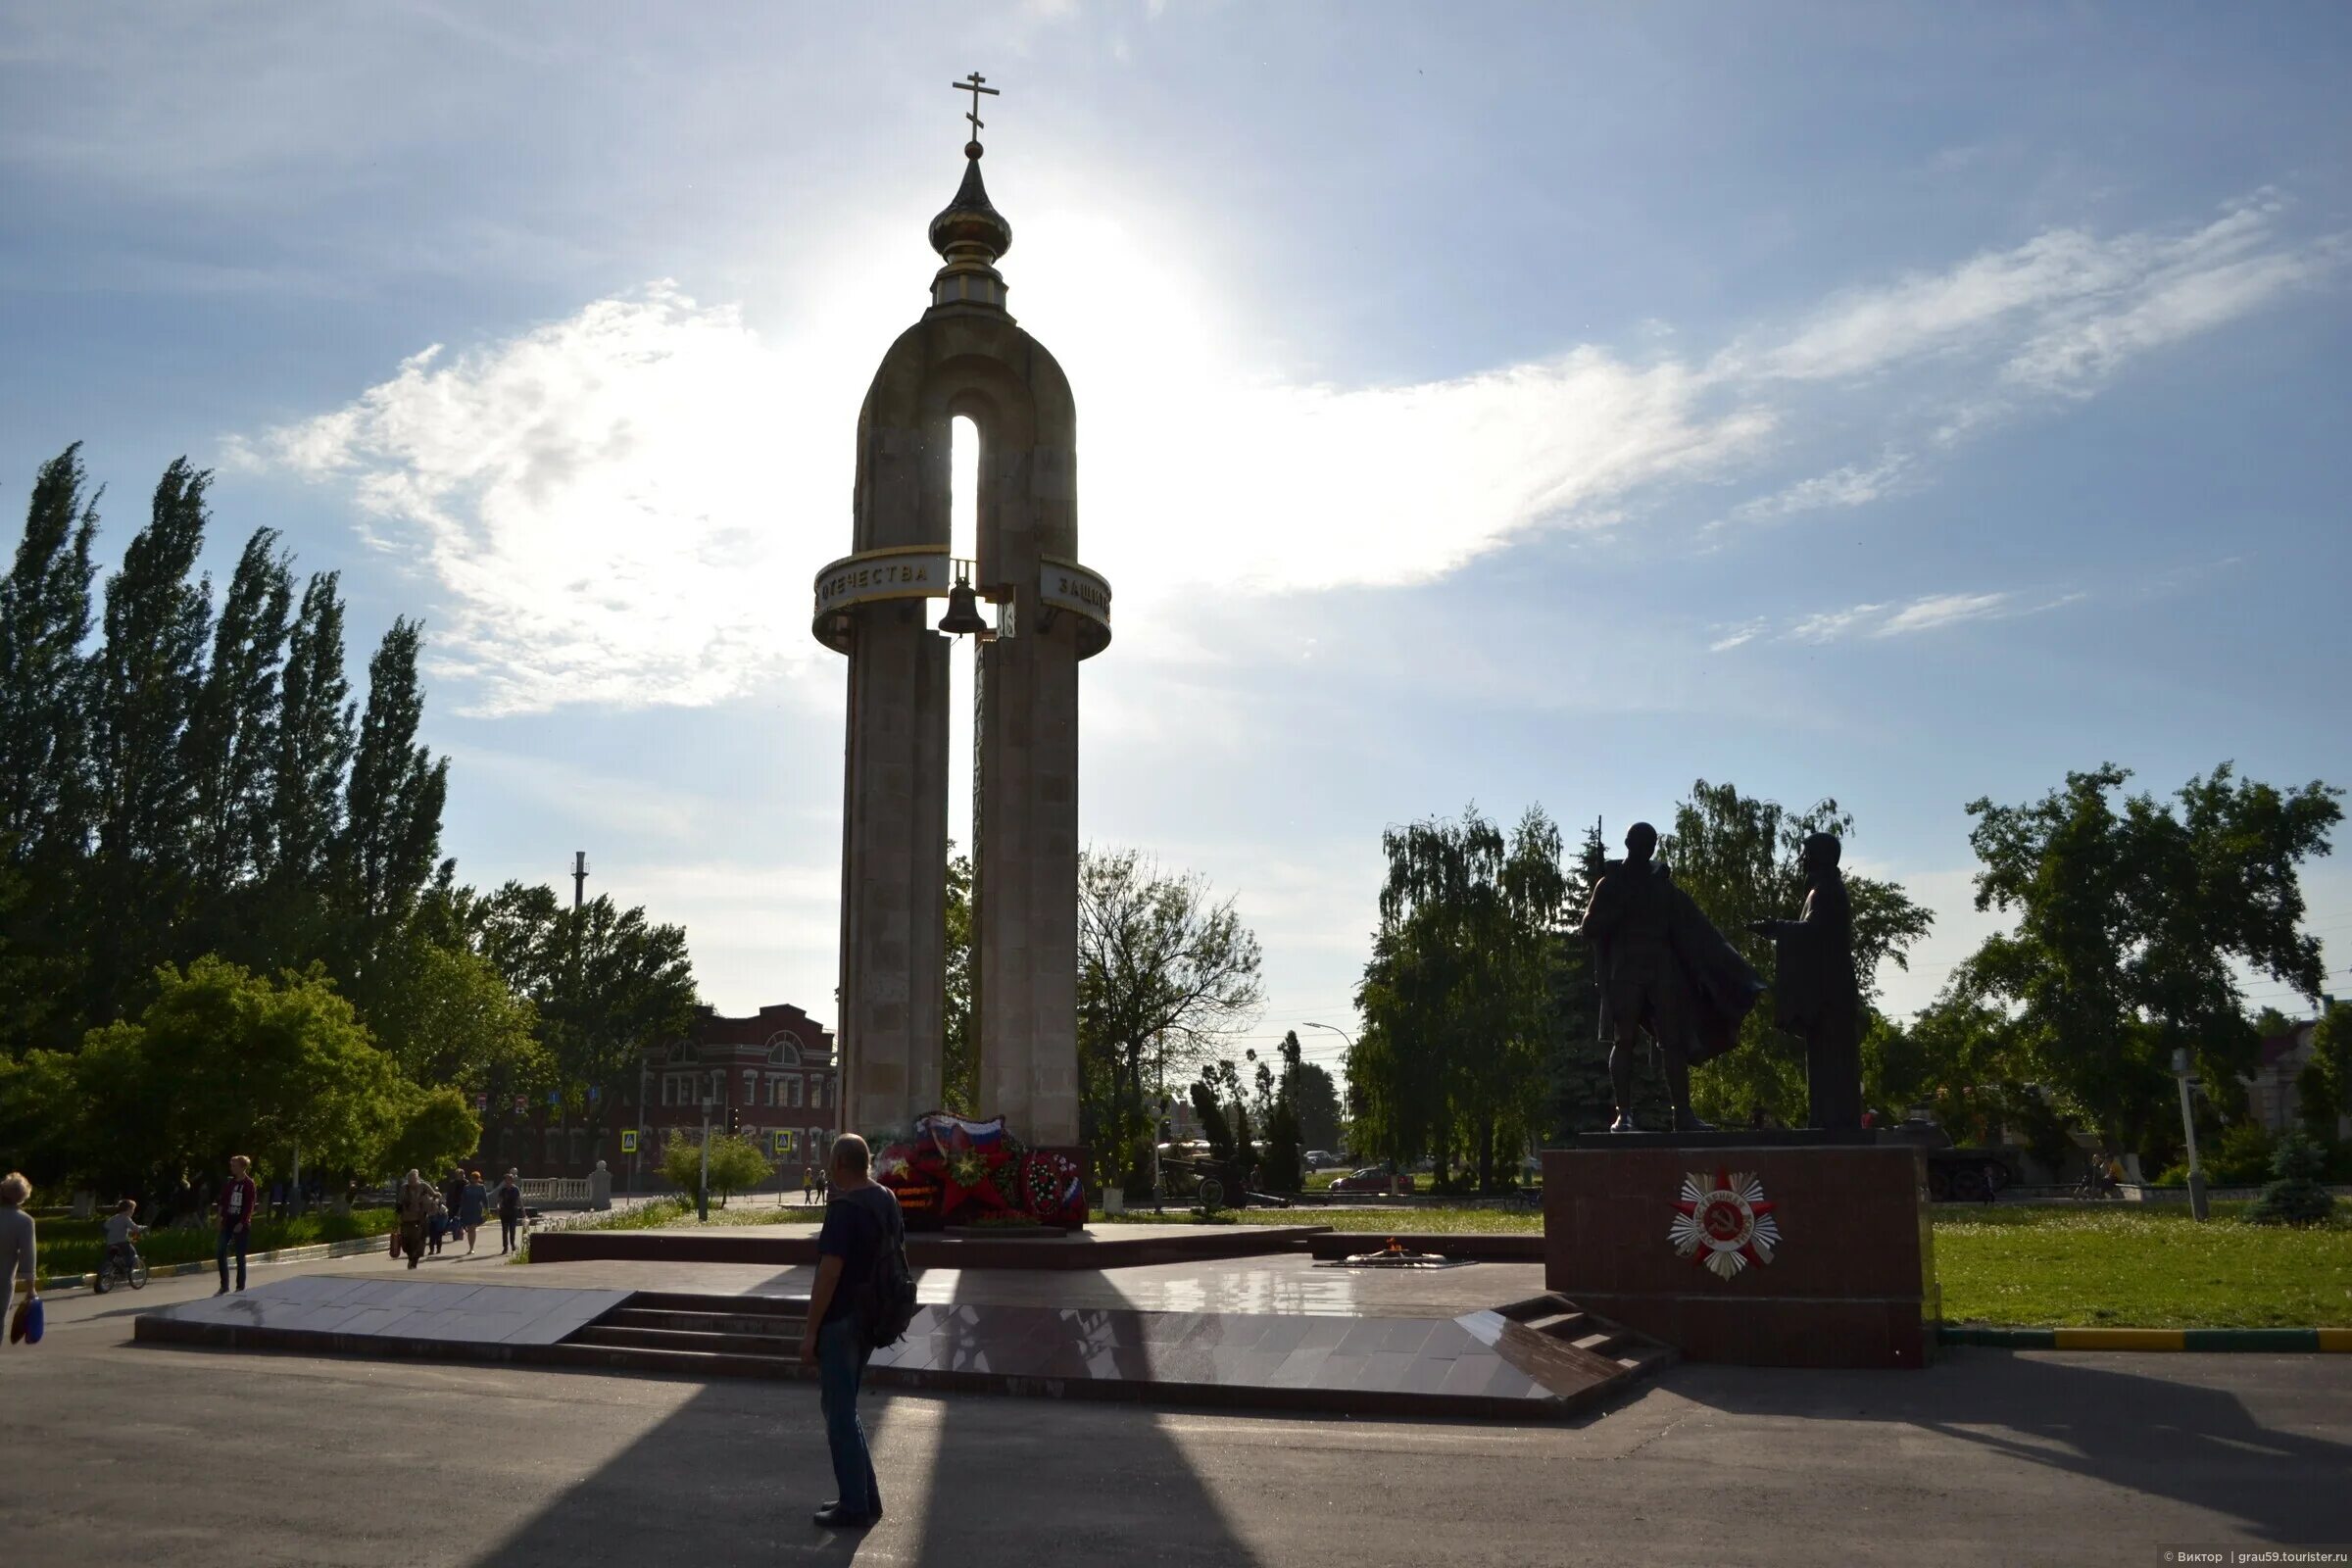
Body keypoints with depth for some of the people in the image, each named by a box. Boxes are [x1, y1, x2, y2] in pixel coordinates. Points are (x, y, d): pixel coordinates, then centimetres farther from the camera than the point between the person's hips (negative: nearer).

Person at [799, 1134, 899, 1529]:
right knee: (843, 1407, 20)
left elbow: (829, 1273, -23)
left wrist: (810, 1330, -18)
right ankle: (864, 1497, 24)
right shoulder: (888, 1201, 6)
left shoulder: (844, 1209, -21)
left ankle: (855, 1506, 8)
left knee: (840, 1411, 2)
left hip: (841, 1320, -9)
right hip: (871, 1318, 9)